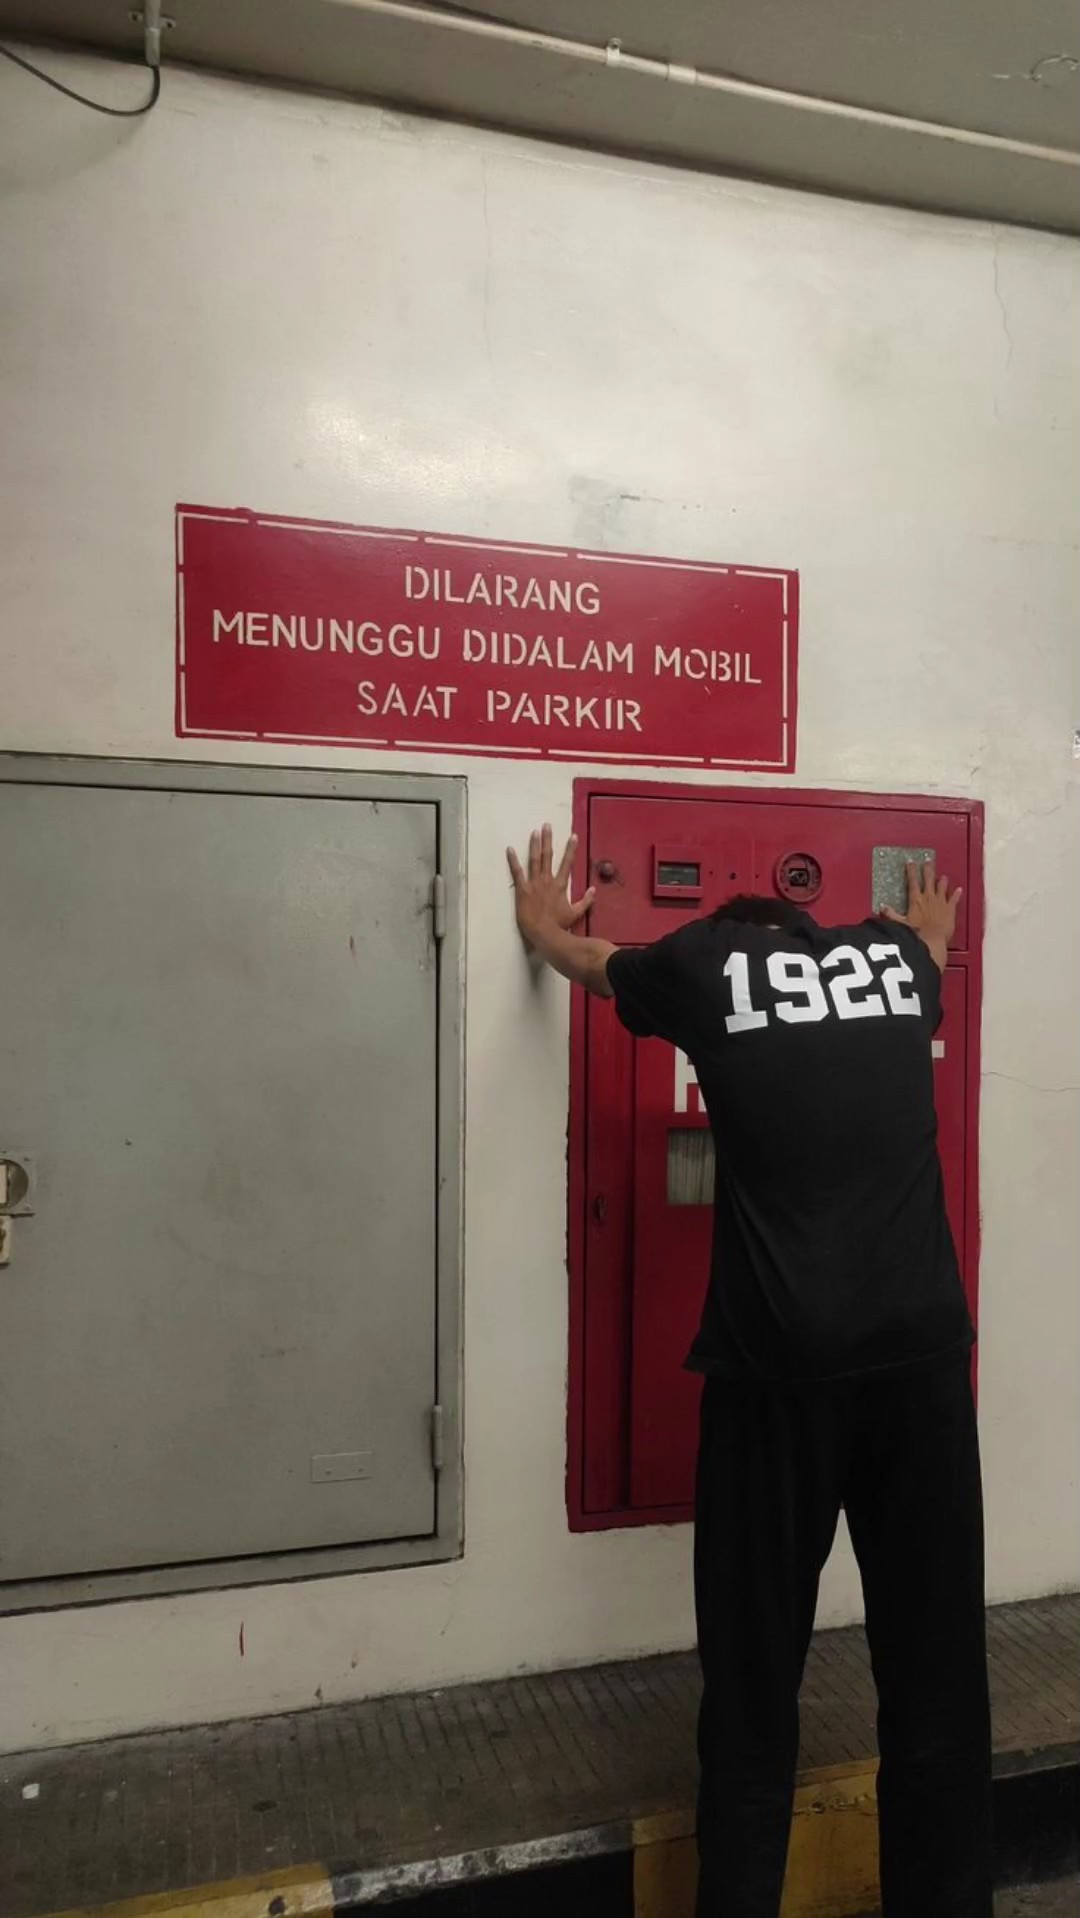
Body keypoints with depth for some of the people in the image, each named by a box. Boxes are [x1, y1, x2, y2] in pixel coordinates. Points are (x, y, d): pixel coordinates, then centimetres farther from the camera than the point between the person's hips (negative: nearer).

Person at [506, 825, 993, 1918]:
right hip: (923, 1349, 3)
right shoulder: (896, 958, 14)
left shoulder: (705, 962, 6)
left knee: (756, 1671, 12)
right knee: (936, 1660, 18)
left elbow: (581, 957, 26)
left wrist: (541, 922, 48)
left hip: (780, 1362, -3)